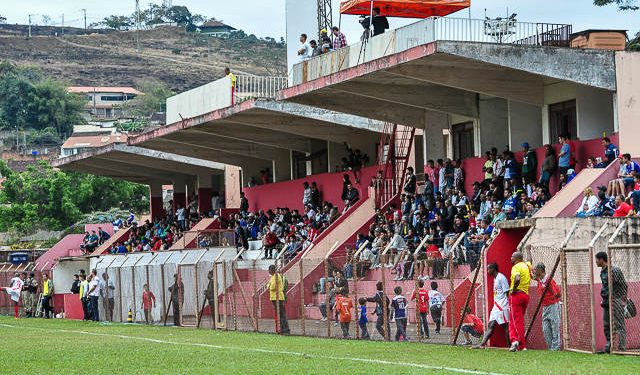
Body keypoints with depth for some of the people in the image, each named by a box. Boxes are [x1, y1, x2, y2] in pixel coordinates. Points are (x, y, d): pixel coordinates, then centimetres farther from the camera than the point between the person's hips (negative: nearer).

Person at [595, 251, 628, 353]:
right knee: (606, 325, 12)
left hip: (616, 301, -9)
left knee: (619, 325, -8)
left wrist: (623, 300, -11)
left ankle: (622, 348, -7)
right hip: (606, 302, 9)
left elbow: (624, 286, -10)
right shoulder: (602, 272, 13)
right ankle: (608, 348, 19)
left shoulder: (615, 271, -13)